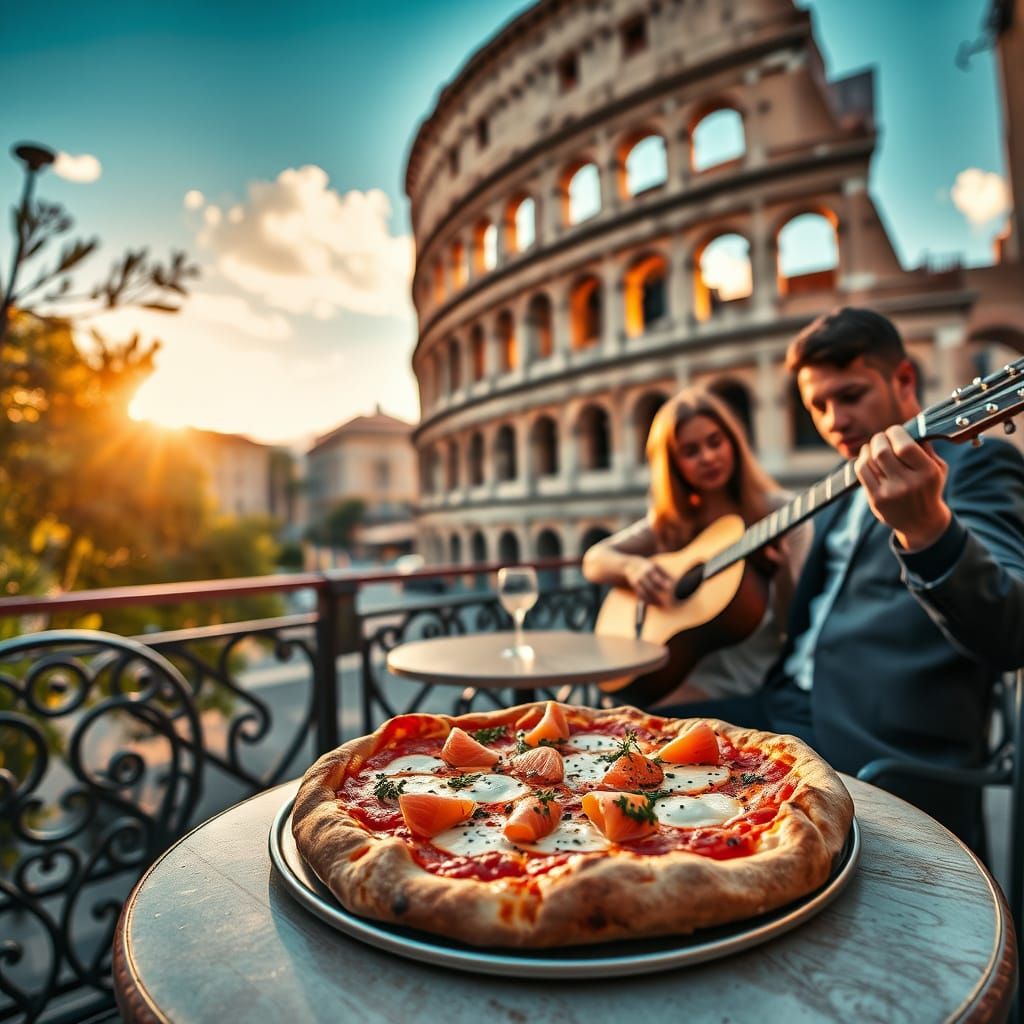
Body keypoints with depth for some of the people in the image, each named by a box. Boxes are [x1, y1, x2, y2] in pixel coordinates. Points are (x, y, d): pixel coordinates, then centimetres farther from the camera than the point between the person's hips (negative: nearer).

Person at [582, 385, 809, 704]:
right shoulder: (671, 521, 6)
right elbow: (594, 560, 4)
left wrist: (781, 572, -27)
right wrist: (632, 566, -17)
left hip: (764, 675, -3)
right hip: (702, 674, 3)